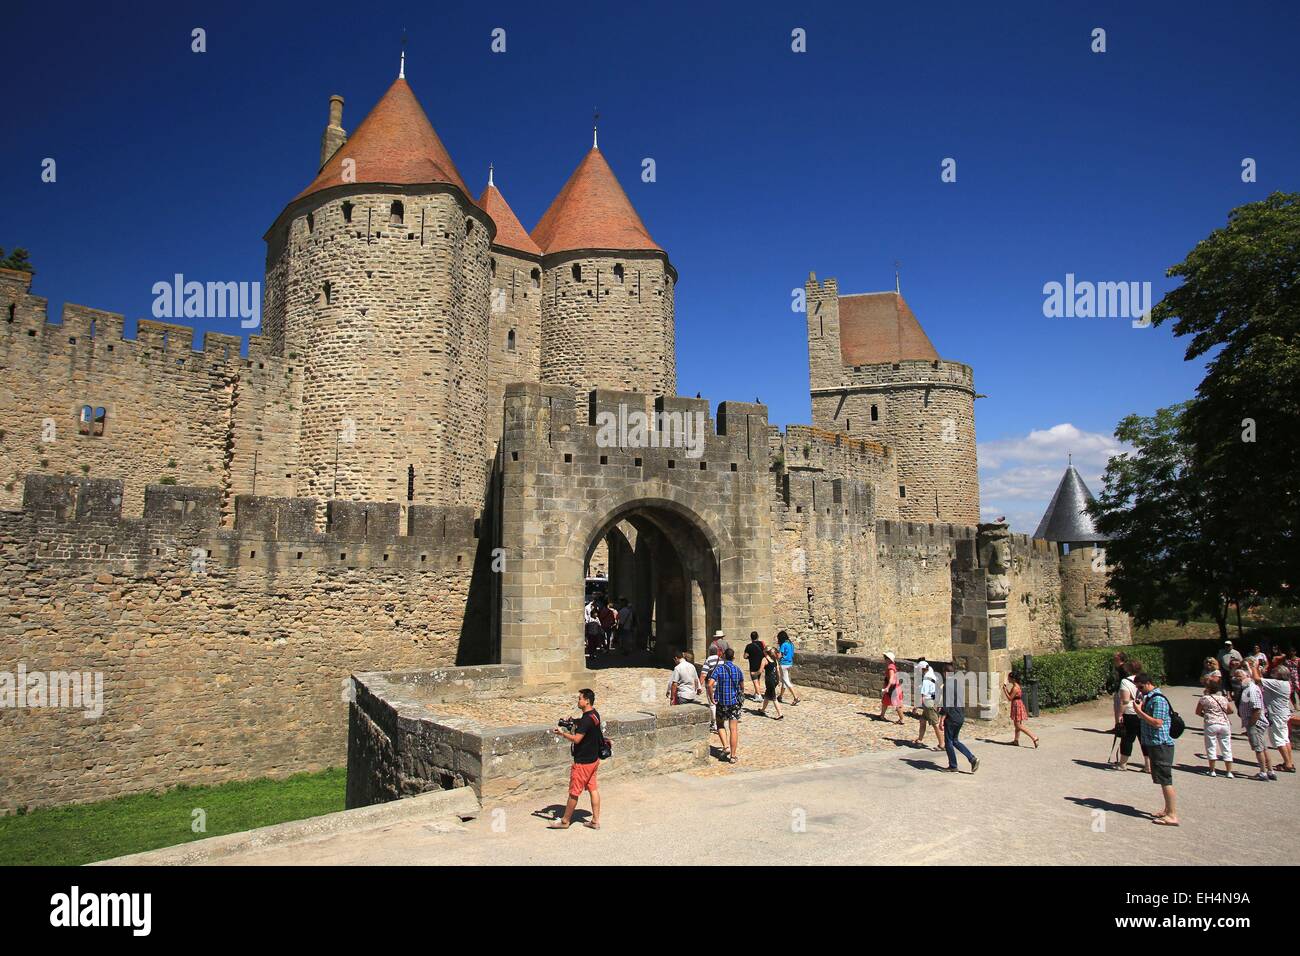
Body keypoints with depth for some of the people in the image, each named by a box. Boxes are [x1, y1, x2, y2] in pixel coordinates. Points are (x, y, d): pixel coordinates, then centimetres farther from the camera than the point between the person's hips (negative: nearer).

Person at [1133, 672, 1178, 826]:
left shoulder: (1158, 699, -18)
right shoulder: (1150, 698, 13)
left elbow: (1157, 723, -24)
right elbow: (1147, 719, 20)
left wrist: (1140, 711, -19)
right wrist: (1141, 710, 5)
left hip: (1161, 745, -10)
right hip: (1155, 744, 10)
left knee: (1166, 781, -7)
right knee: (1163, 781, 17)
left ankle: (1173, 816, -3)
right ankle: (1168, 810, 26)